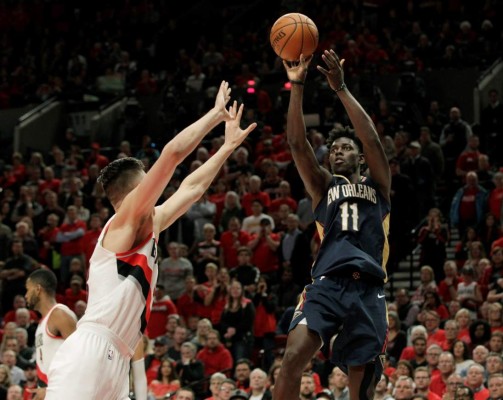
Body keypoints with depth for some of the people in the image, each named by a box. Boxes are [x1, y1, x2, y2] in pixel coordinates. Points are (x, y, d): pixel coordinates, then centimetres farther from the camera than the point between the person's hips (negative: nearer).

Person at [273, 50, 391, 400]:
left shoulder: (377, 185, 19)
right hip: (327, 282, 0)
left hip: (368, 288, 0)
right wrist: (297, 86, -2)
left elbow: (372, 139, 2)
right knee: (293, 358, -22)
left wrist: (341, 89, -3)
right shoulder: (324, 186, 21)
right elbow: (298, 144, 8)